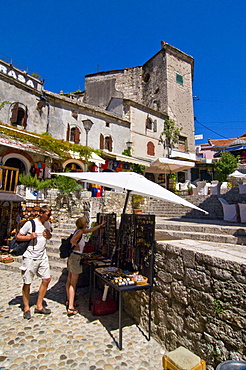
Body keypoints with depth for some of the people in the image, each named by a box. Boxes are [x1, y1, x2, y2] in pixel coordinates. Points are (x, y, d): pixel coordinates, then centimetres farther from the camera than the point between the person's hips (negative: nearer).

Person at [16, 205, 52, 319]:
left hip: (42, 256, 6)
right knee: (27, 283, 5)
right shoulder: (30, 223, -12)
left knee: (46, 279, 7)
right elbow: (18, 237, -5)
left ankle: (39, 306, 23)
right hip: (30, 257, -6)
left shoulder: (47, 224, 6)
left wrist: (48, 235, -3)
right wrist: (29, 237, -22)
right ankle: (26, 308, 27)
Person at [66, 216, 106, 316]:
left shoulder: (80, 230, 12)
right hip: (76, 257, -10)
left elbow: (91, 230, 26)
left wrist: (101, 225, 32)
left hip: (71, 256, 10)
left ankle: (69, 301, 34)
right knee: (73, 283, -5)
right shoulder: (80, 231, -15)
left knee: (69, 280, 19)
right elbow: (72, 240, -31)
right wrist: (77, 246, -13)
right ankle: (71, 308, 1)